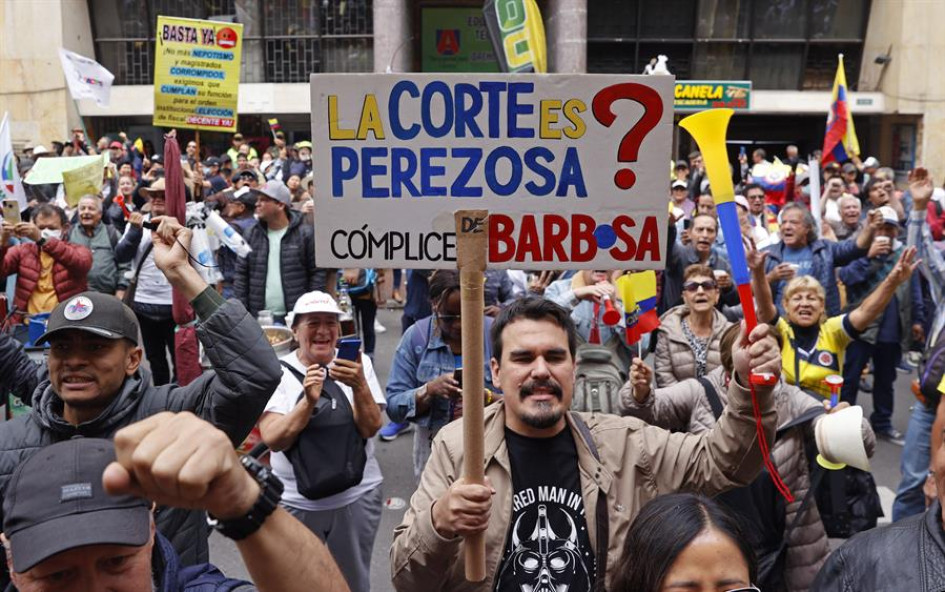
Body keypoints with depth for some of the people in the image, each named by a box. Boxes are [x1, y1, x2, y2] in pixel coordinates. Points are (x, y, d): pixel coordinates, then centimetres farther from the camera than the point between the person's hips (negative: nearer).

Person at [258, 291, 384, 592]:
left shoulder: (358, 363, -5)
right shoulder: (278, 370, -8)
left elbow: (370, 428, -12)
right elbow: (273, 440, -17)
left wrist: (359, 386, -29)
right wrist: (309, 401, -31)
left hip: (357, 495, 1)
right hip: (296, 500, -1)